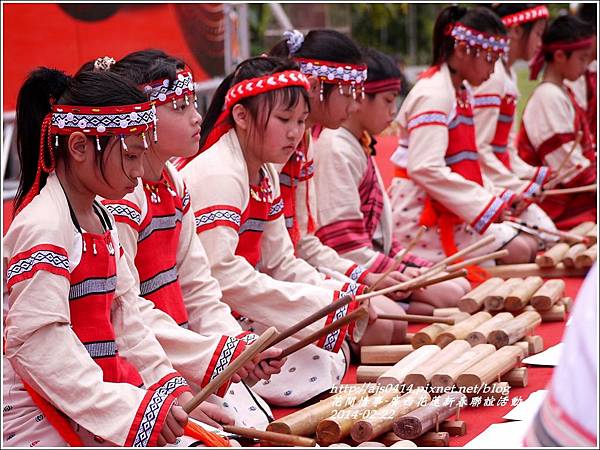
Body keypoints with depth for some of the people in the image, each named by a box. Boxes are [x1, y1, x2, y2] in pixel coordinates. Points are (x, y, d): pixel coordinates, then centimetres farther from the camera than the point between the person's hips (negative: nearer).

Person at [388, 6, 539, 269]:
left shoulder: (462, 94, 16)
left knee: (529, 245, 9)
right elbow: (425, 169, -26)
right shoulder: (434, 94, -16)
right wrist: (487, 204, -22)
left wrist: (492, 201, 6)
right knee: (520, 252, -11)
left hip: (448, 212, 10)